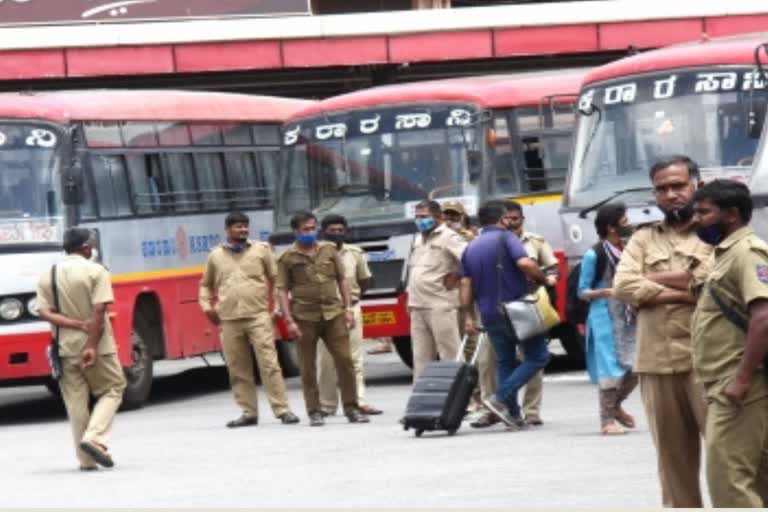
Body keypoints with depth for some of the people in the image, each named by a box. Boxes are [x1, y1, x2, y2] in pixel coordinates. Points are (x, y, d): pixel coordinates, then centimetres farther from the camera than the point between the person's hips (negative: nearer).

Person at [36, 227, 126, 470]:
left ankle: (86, 459, 7)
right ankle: (94, 438, -10)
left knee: (76, 401, 8)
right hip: (97, 346, -4)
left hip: (65, 348, 4)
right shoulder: (96, 272, -6)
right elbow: (99, 311, -15)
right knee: (112, 390, 11)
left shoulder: (48, 276, 6)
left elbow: (45, 313, -5)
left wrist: (77, 325, -10)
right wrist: (92, 346, -16)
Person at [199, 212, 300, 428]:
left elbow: (276, 279, 8)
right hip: (229, 320, 2)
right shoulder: (216, 255, 12)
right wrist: (206, 305, 8)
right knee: (238, 369, 4)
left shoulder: (261, 250, 8)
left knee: (269, 364, -9)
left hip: (258, 316, -2)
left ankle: (282, 410, -8)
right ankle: (248, 412, 11)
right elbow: (206, 284, 24)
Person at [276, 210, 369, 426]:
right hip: (305, 317, -2)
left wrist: (348, 308, 7)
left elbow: (342, 280, 15)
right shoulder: (287, 258, 1)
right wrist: (289, 320, -9)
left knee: (345, 360, -2)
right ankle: (314, 412, 8)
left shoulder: (329, 250, 11)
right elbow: (282, 291, -1)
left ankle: (351, 408, 6)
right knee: (308, 367, 1)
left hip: (333, 313, 2)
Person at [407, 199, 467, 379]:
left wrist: (456, 278, -12)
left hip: (441, 306, -8)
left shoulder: (448, 237, -7)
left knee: (451, 354, -6)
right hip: (418, 308, 8)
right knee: (421, 357, 9)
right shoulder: (418, 239, 19)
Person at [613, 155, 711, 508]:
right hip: (657, 362, 4)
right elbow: (623, 286, -1)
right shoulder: (643, 239, 15)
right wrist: (686, 292, -9)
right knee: (673, 453, 9)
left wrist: (653, 281, -5)